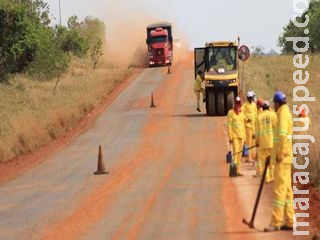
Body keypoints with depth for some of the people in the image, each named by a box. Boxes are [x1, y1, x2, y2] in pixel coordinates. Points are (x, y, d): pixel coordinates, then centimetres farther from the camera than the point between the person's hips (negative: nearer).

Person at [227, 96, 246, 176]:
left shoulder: (242, 113, 13)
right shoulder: (231, 113, -5)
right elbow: (229, 125, -8)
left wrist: (244, 137, 15)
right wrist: (230, 137, -13)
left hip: (241, 136, 6)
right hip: (234, 136, -6)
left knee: (239, 153, 7)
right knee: (236, 151, -15)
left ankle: (239, 170, 11)